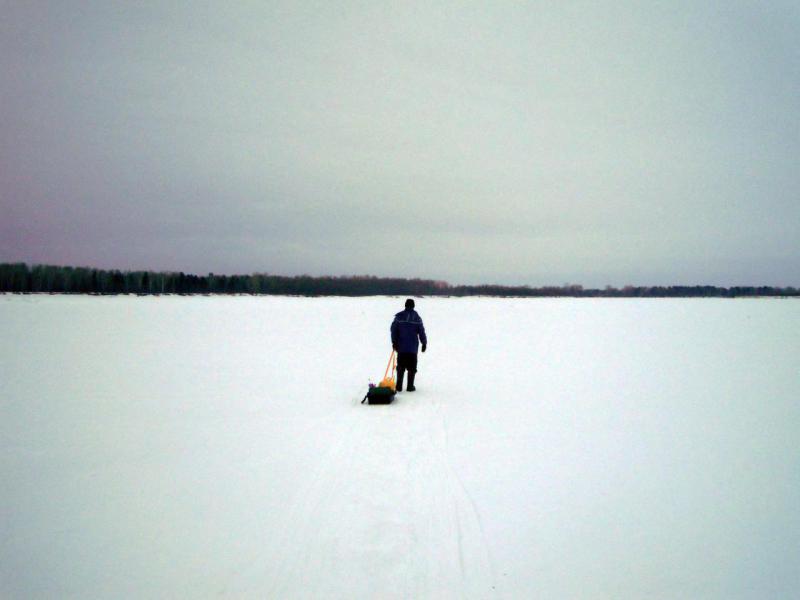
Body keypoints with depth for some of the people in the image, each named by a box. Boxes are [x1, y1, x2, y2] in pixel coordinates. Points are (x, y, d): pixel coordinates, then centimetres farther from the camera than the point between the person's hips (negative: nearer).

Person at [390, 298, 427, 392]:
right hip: (413, 347, -1)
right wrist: (424, 343, 10)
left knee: (400, 367, 9)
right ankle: (410, 386, 6)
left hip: (401, 346, 1)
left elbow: (393, 329, 0)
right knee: (412, 367, 6)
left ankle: (399, 386, 8)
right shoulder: (416, 317, -3)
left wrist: (394, 342, 9)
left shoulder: (399, 316, -2)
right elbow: (421, 331, -1)